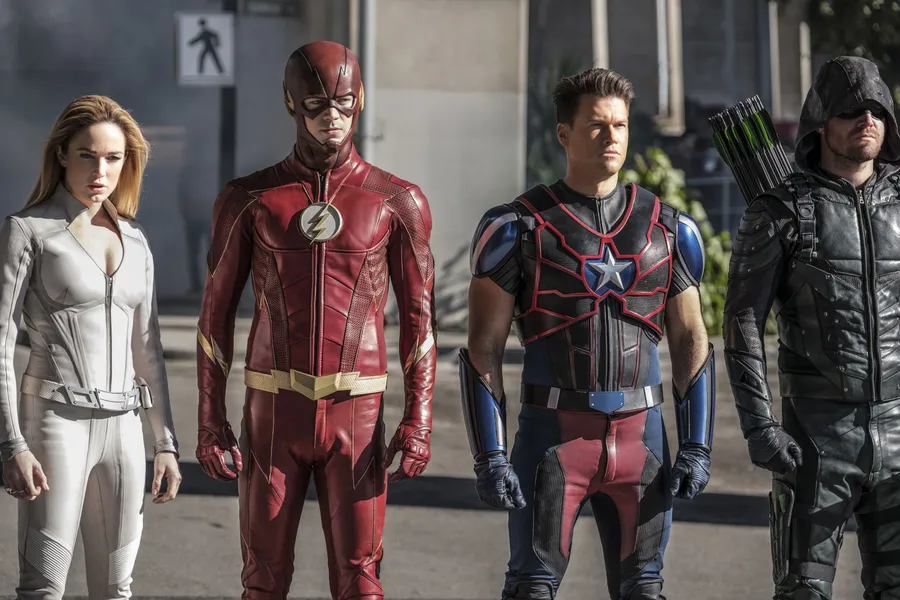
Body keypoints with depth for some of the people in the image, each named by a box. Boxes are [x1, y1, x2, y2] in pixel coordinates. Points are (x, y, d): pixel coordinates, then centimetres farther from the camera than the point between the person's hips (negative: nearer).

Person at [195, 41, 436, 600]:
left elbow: (419, 318, 3)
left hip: (355, 414, -1)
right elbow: (217, 312, 5)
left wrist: (418, 421, -6)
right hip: (273, 411, 1)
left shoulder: (398, 201, 0)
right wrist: (211, 418, -1)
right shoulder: (248, 198, 1)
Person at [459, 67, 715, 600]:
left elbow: (691, 341, 10)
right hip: (553, 435, -3)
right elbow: (484, 349, -3)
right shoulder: (517, 228, -2)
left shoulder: (669, 230, 8)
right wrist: (490, 456, -11)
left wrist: (697, 448, 1)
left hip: (641, 435, 3)